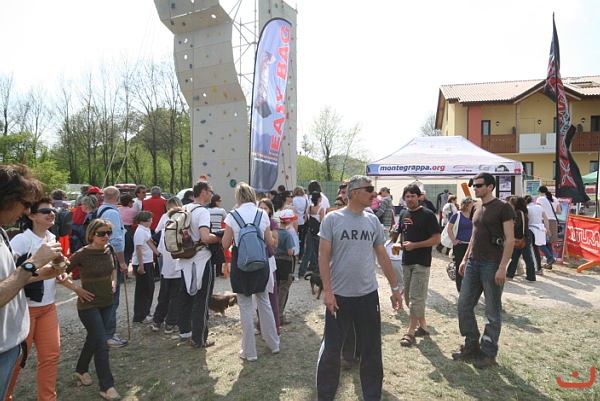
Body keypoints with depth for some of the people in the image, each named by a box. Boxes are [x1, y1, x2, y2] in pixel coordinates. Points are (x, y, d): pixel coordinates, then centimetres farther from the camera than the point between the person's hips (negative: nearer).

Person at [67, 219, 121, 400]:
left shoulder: (109, 250, -2)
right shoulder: (82, 254, -19)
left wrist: (114, 282, 4)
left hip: (107, 303, 6)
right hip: (89, 305, -6)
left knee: (93, 339, 21)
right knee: (102, 345, -4)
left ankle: (81, 370, 44)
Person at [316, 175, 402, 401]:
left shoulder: (373, 220, 4)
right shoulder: (332, 219, -7)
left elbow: (382, 255, 11)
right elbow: (323, 256, -8)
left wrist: (394, 287, 11)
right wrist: (327, 291, -13)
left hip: (368, 295, 4)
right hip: (339, 295, -3)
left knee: (371, 349, 14)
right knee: (331, 349, 8)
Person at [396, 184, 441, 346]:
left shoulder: (427, 215, -10)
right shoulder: (403, 214, 10)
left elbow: (436, 239, -13)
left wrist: (414, 245, -19)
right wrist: (398, 243, 1)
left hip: (421, 262, -7)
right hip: (406, 261, 7)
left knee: (416, 297, -5)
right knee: (408, 296, 14)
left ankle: (411, 331, 4)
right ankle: (423, 326, 28)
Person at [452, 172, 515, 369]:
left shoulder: (503, 208, -9)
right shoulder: (477, 208, 13)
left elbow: (510, 240, -13)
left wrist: (502, 267, -19)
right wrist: (465, 259, 17)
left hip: (492, 265, -7)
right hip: (473, 263, 8)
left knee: (493, 312, 5)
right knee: (464, 305, 9)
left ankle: (489, 353, 18)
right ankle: (471, 346, 24)